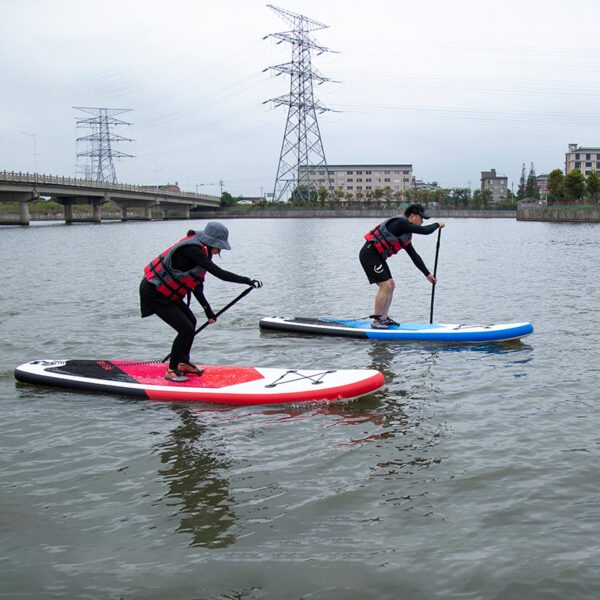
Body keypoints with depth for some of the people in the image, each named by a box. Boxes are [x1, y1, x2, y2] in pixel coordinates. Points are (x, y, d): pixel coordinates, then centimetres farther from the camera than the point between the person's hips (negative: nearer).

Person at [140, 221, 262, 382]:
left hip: (166, 292, 11)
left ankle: (183, 363, 34)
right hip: (154, 293, -11)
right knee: (186, 329, -11)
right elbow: (219, 273, -31)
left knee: (191, 322, 19)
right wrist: (248, 281, -29)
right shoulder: (191, 250, -25)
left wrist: (207, 309, 12)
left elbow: (194, 284, 13)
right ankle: (171, 371, 4)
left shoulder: (199, 249, 6)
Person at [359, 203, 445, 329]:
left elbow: (414, 256, 22)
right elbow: (425, 231, -20)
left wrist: (427, 274, 21)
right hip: (369, 254, -10)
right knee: (385, 285, -13)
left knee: (391, 285, 12)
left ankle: (384, 318, 21)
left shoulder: (406, 233, 17)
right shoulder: (401, 222, -14)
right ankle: (376, 321, -8)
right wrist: (438, 224, 0)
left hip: (377, 257, 10)